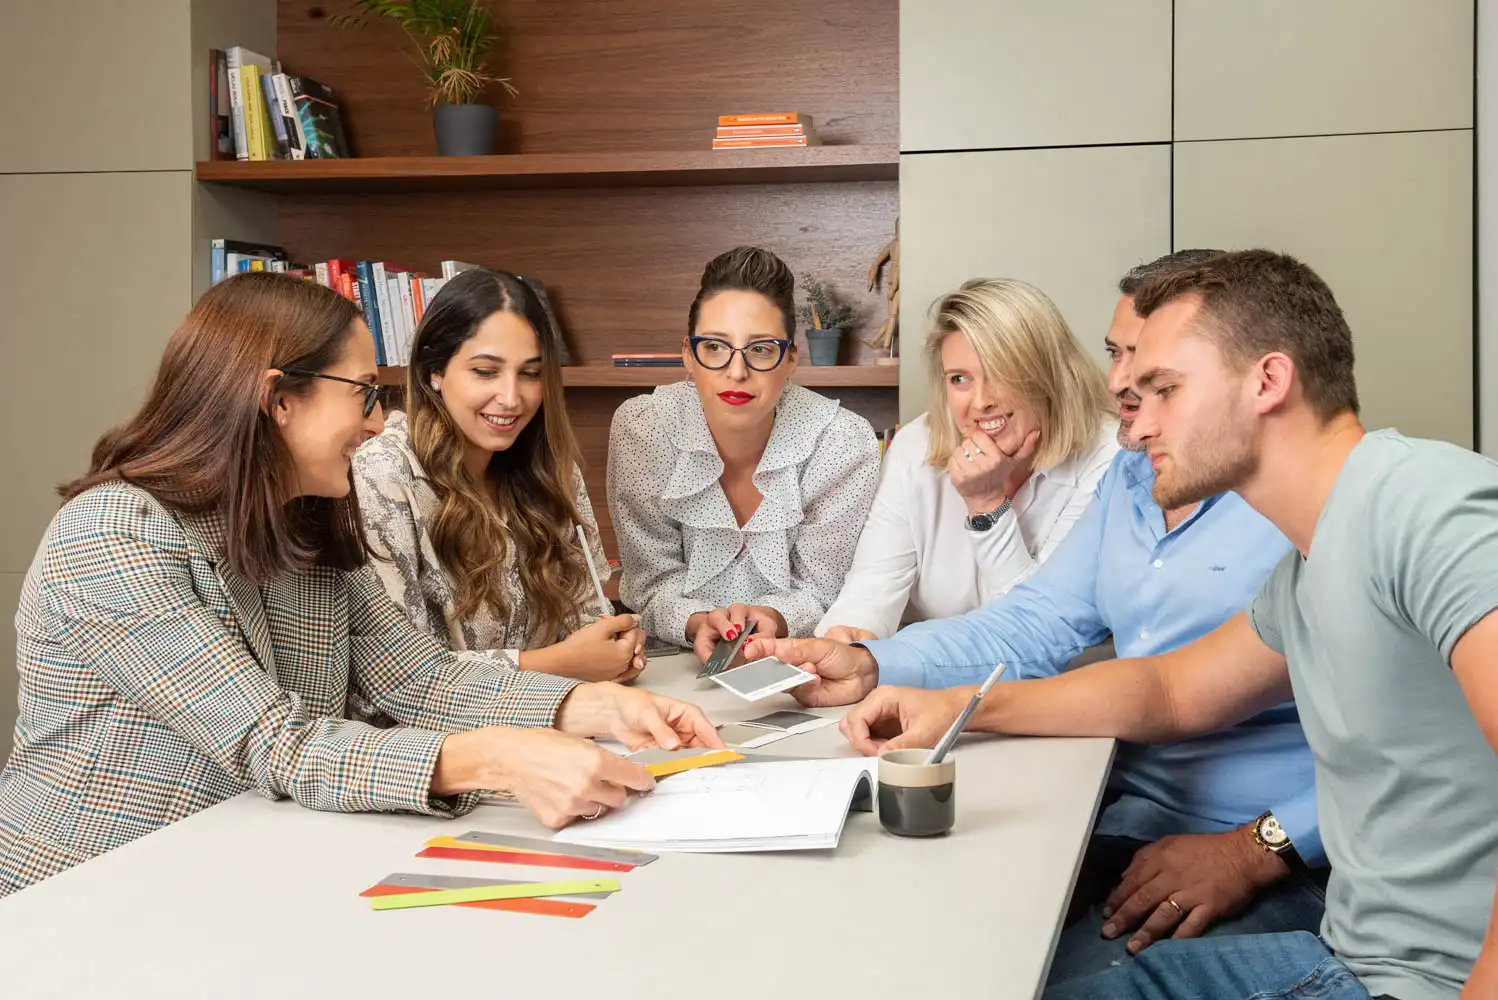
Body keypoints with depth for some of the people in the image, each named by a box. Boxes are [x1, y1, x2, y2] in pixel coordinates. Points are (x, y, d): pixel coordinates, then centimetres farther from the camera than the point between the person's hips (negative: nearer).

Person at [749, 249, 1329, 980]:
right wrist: (871, 669, -3)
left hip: (1285, 864, -7)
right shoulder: (1127, 480, 14)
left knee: (1065, 978, -25)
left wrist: (1261, 851, -25)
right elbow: (1031, 627, 11)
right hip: (1131, 820, 7)